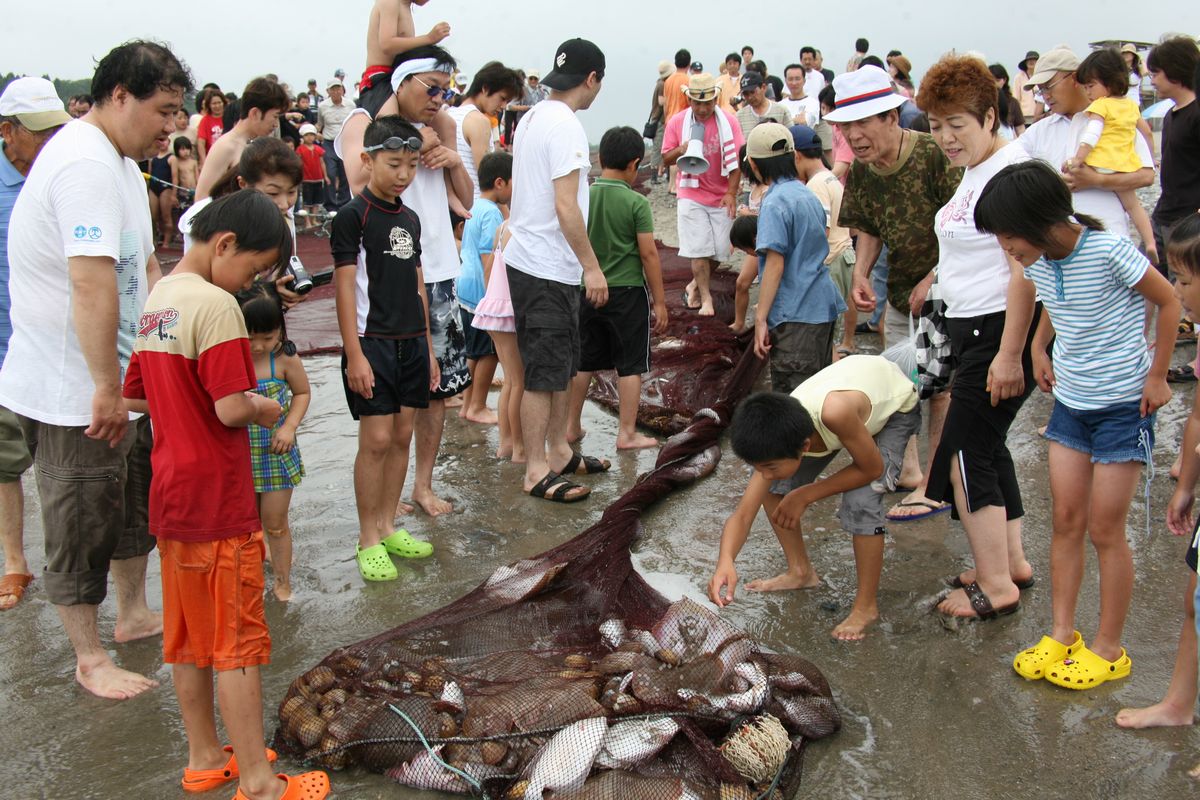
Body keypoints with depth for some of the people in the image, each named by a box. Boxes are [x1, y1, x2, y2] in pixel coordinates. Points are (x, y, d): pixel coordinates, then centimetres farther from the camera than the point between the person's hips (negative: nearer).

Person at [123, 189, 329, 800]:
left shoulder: (156, 301, 10)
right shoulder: (215, 304, -18)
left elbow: (134, 396, 16)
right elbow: (232, 409, -24)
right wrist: (264, 408, -5)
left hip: (171, 496, 9)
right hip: (217, 501, -9)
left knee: (188, 635, 16)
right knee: (238, 640, 0)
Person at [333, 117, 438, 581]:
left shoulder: (409, 219, 12)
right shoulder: (353, 216, -8)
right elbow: (345, 287, -12)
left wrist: (428, 346, 16)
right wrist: (354, 354, -16)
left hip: (411, 342, 7)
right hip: (372, 342, -7)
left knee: (402, 436, 9)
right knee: (376, 439, -5)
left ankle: (388, 527, 21)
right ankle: (368, 541, 5)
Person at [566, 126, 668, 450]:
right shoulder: (636, 203, -12)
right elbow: (648, 254, -12)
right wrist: (659, 302, -5)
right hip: (626, 292, -4)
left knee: (582, 361, 15)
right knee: (630, 365, 6)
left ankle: (572, 427, 23)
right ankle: (627, 434, 9)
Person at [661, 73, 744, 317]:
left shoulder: (728, 121, -7)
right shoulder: (677, 122, -4)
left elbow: (737, 159, -7)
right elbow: (666, 159, 2)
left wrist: (731, 192, -15)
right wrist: (681, 150, -20)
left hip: (722, 197, 1)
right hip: (692, 196, -1)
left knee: (720, 249, 5)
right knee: (700, 249, -4)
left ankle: (695, 285, 27)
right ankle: (705, 297, 7)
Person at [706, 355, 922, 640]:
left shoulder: (835, 413, -46)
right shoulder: (779, 437, -26)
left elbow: (872, 469, -27)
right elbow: (743, 514, -26)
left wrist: (805, 495, -26)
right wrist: (725, 562, -45)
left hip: (896, 408, -5)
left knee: (861, 500, -24)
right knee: (775, 485, -4)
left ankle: (866, 606, -4)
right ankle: (801, 572, 17)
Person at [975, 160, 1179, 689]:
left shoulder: (1108, 251, -22)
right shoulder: (1037, 262, -3)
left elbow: (1169, 301, -10)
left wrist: (1157, 377, -8)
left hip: (1124, 405, -6)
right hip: (1070, 402, 6)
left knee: (1105, 528, 0)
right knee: (1066, 519, 7)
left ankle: (1108, 650, 14)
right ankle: (1061, 635, 18)